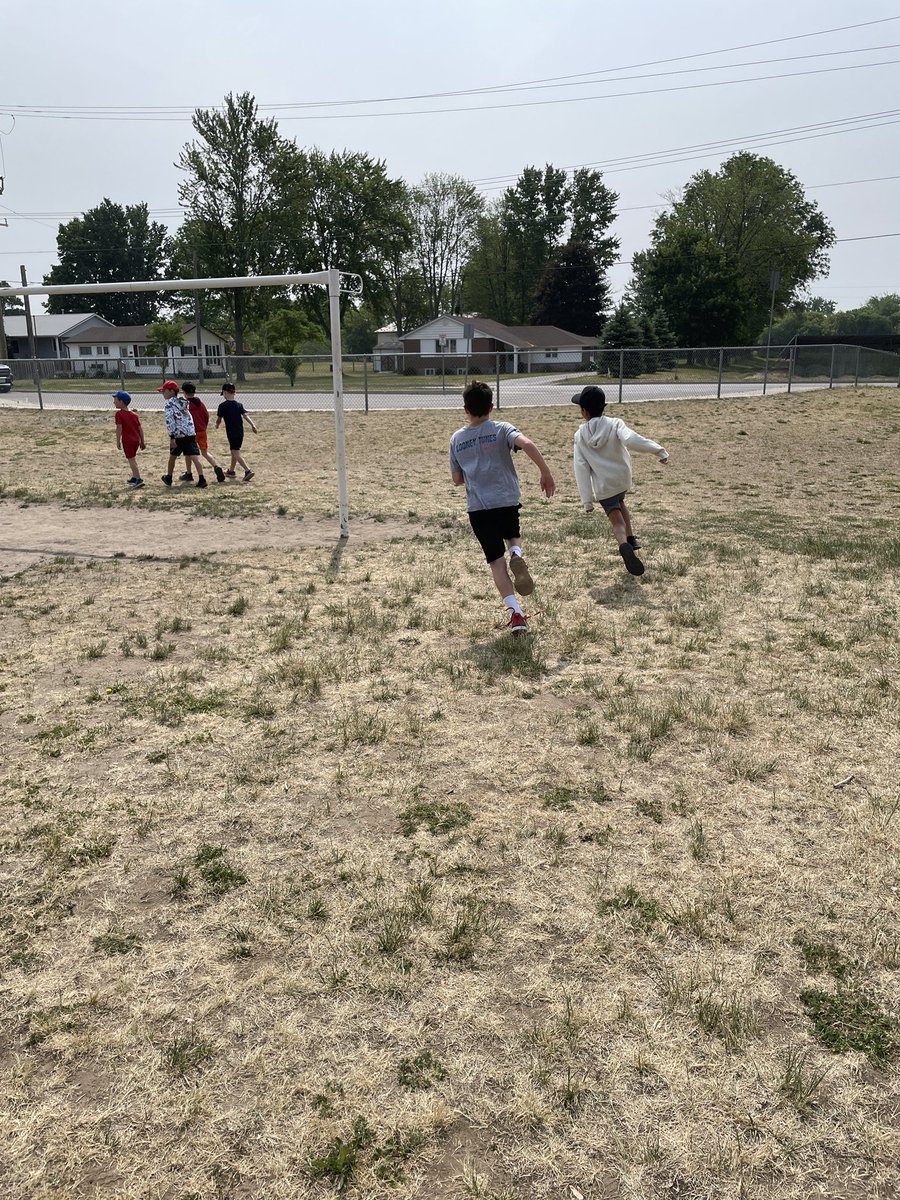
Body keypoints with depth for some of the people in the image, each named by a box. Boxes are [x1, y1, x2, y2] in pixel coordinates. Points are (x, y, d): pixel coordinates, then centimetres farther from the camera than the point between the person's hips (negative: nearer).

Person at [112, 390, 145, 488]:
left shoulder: (119, 414, -11)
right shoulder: (134, 414, 9)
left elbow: (119, 428, -16)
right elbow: (140, 428, 8)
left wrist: (118, 441, -11)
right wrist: (142, 442, 14)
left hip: (127, 441, -7)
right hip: (136, 440, 7)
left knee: (131, 460, -3)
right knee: (133, 459, 21)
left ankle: (139, 480, -9)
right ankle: (134, 478, 30)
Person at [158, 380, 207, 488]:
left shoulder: (169, 403, -4)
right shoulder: (183, 402, 18)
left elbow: (170, 420, -14)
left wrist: (172, 437, -17)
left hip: (178, 434, -5)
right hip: (191, 433, 5)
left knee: (172, 456, 15)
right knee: (194, 457, -6)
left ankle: (168, 478, 29)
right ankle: (201, 478, -19)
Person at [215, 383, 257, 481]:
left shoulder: (223, 406, -8)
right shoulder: (239, 405, 6)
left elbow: (219, 420, 0)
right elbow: (245, 415, -6)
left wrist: (217, 425, 21)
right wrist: (252, 425, -15)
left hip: (231, 433, -6)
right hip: (240, 431, 6)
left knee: (236, 453, -6)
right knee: (234, 451, 20)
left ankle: (248, 470, -22)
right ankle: (231, 471, 32)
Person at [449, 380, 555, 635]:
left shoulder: (456, 439, 6)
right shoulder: (501, 429, -1)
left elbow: (456, 480, 11)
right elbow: (526, 443, -22)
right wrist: (546, 473, -16)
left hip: (478, 507, 1)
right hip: (507, 501, 0)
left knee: (496, 561, 3)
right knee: (512, 536, 29)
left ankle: (515, 612, -9)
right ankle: (516, 555, -7)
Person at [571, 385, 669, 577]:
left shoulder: (580, 435, -8)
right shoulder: (614, 424, -11)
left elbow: (581, 469, -10)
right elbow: (631, 440, -33)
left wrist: (587, 501, -7)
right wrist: (658, 450, -31)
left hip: (603, 485, -2)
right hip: (622, 479, 2)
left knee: (617, 521, -1)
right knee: (620, 502, 33)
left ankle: (624, 545, -32)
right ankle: (631, 539, 33)